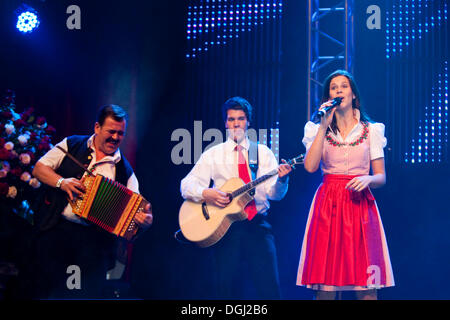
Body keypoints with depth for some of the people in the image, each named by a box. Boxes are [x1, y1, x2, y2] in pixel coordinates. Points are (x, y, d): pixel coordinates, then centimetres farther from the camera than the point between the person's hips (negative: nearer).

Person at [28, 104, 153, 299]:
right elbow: (39, 169, 8)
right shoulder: (72, 145, 9)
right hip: (55, 228, 0)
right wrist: (62, 182, -10)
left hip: (93, 238, 0)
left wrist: (144, 219, -22)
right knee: (45, 287, -2)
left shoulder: (124, 170, 7)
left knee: (91, 291, -7)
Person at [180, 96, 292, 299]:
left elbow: (275, 193, 3)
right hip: (225, 225, 0)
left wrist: (281, 179, -19)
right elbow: (186, 185, 4)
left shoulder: (263, 153, 12)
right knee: (228, 287, -8)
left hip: (257, 225, 0)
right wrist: (206, 193, -16)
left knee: (269, 286, -13)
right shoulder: (213, 155, 12)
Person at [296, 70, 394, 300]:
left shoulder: (371, 130, 10)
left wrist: (368, 179, -14)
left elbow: (381, 177, 8)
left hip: (361, 205, 0)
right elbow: (310, 166, -8)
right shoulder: (318, 129, 10)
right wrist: (324, 126, -7)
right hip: (328, 204, 0)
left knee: (367, 288, -6)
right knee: (325, 286, -5)